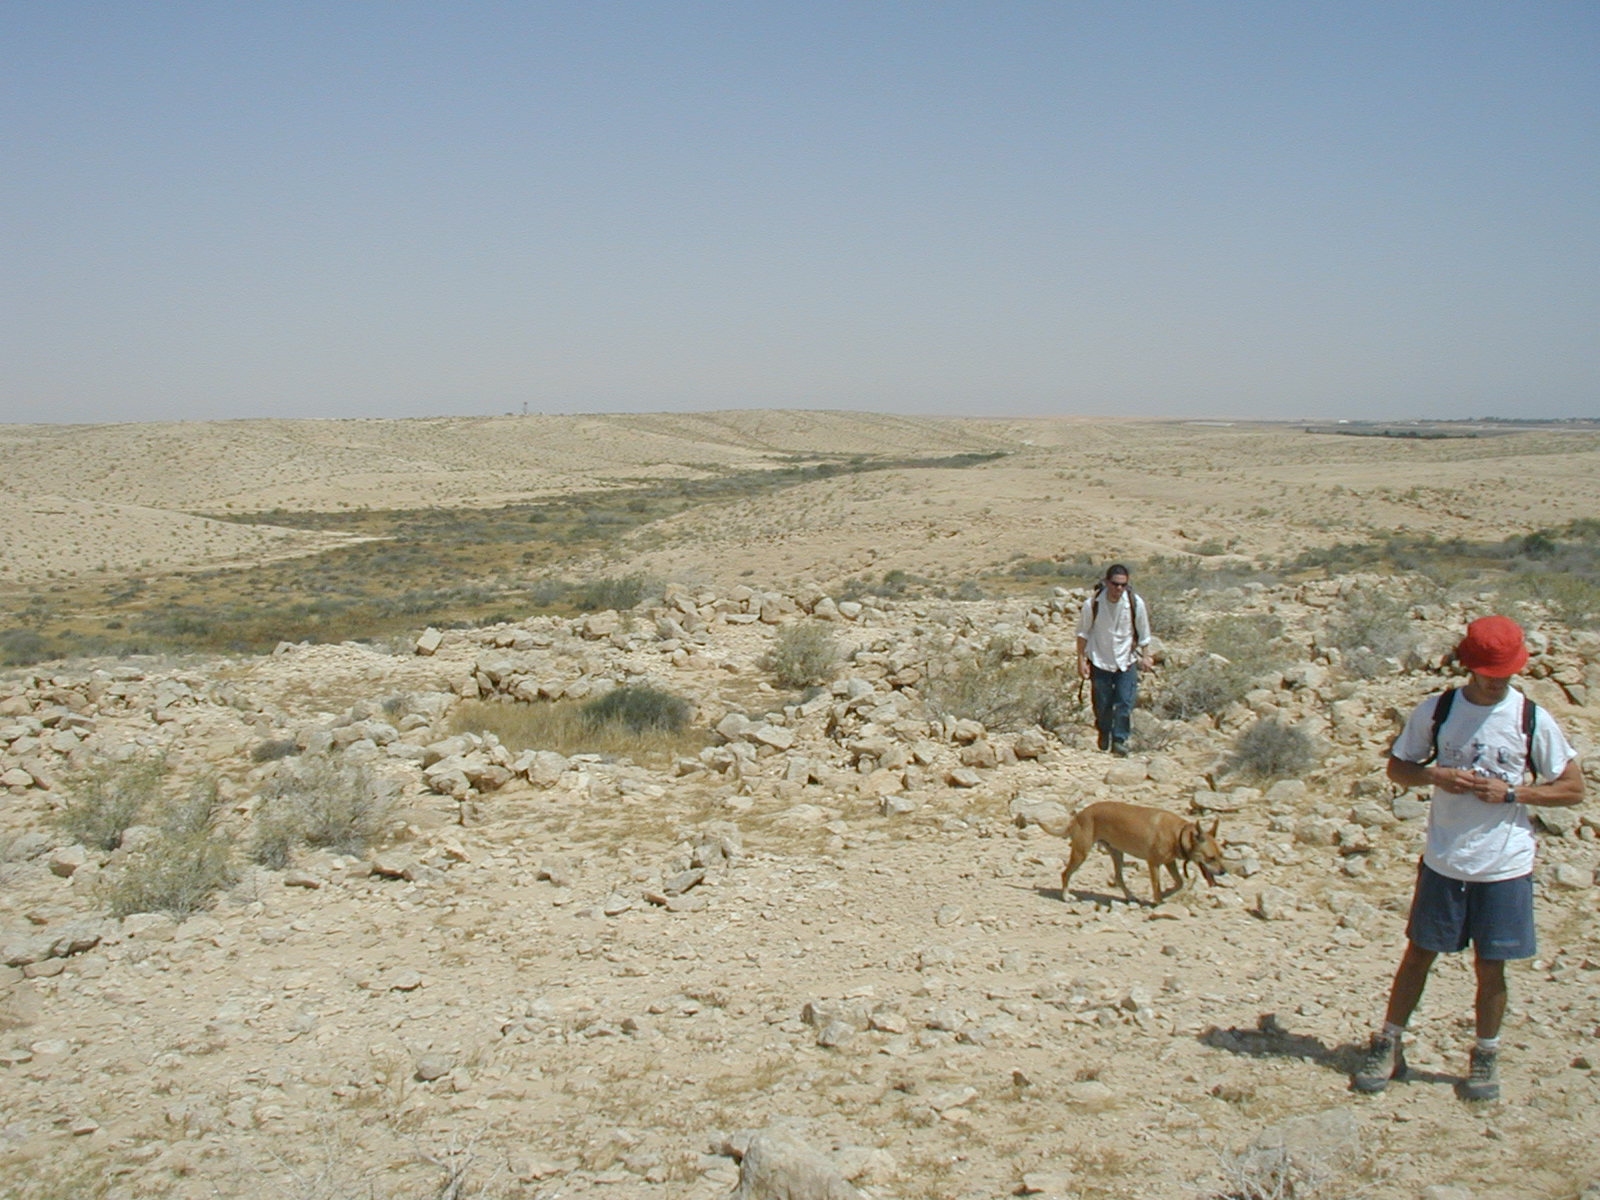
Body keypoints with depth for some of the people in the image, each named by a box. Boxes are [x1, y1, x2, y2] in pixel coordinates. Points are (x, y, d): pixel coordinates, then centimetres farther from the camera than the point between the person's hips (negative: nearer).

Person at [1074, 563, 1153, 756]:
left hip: (1127, 660, 0)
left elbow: (1143, 633, 3)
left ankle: (1119, 740, 8)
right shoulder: (1092, 604, -15)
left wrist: (1145, 656, 3)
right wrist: (1081, 659, -2)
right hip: (1100, 660, 0)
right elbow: (1083, 633, -2)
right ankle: (1104, 732, 33)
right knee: (1102, 704, 7)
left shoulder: (1136, 603, -12)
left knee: (1125, 702, -6)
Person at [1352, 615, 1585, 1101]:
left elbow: (1573, 788, -1)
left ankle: (1485, 1057, 27)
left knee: (1490, 965, 8)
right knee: (1419, 952, 9)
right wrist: (1434, 775, -15)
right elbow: (1398, 766, 7)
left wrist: (1511, 792, -15)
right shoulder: (1436, 710, -3)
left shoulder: (1532, 720, -6)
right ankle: (1388, 1047, 22)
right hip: (1444, 860, 1)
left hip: (1505, 865, -1)